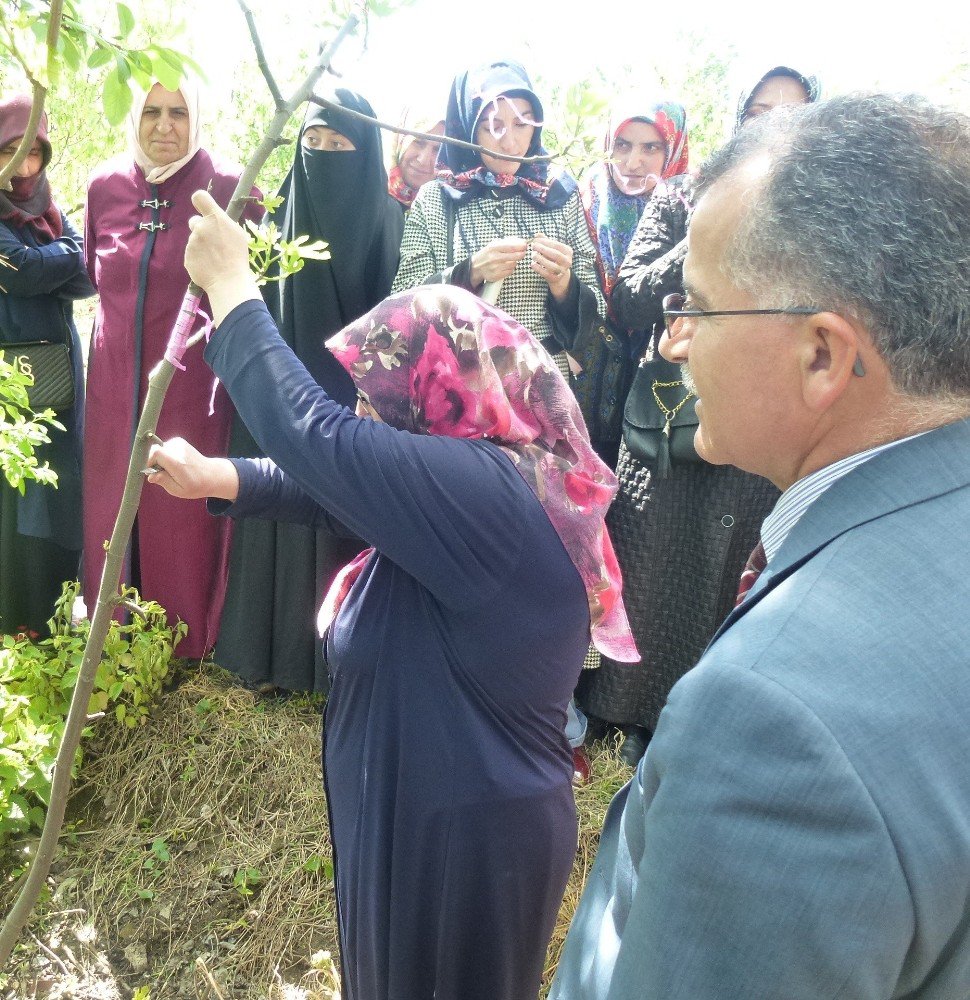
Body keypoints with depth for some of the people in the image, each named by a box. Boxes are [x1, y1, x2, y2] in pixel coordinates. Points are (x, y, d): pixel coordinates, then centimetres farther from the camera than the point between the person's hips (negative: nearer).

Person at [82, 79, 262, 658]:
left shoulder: (227, 188, -9)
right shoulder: (105, 186, 5)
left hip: (192, 387, -4)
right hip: (115, 385, 4)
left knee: (185, 518, 4)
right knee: (113, 511, 13)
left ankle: (190, 647, 24)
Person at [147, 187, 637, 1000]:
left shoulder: (486, 490, -30)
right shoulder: (497, 477, 2)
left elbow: (311, 431, -29)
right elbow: (340, 477, 9)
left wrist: (229, 283, -17)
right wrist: (215, 478, 5)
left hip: (465, 834, -9)